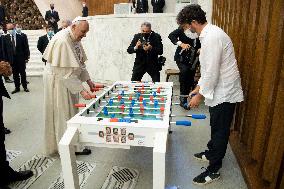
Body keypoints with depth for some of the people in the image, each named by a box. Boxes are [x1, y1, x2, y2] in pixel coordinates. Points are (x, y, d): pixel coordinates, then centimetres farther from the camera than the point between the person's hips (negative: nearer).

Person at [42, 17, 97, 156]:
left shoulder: (75, 39, 2)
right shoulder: (62, 41, -26)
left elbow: (80, 63, 10)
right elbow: (64, 72, -29)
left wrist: (88, 80, 2)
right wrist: (81, 90, -29)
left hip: (68, 81, 9)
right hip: (57, 82, -9)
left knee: (70, 112, 17)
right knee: (64, 114, 3)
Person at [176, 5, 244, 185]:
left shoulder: (212, 37, -23)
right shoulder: (209, 33, 9)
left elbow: (212, 72, -25)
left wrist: (199, 96, -16)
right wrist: (198, 88, 18)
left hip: (224, 93, -9)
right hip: (219, 91, 10)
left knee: (220, 131, 4)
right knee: (216, 127, 24)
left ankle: (214, 170, 20)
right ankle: (211, 152, 45)